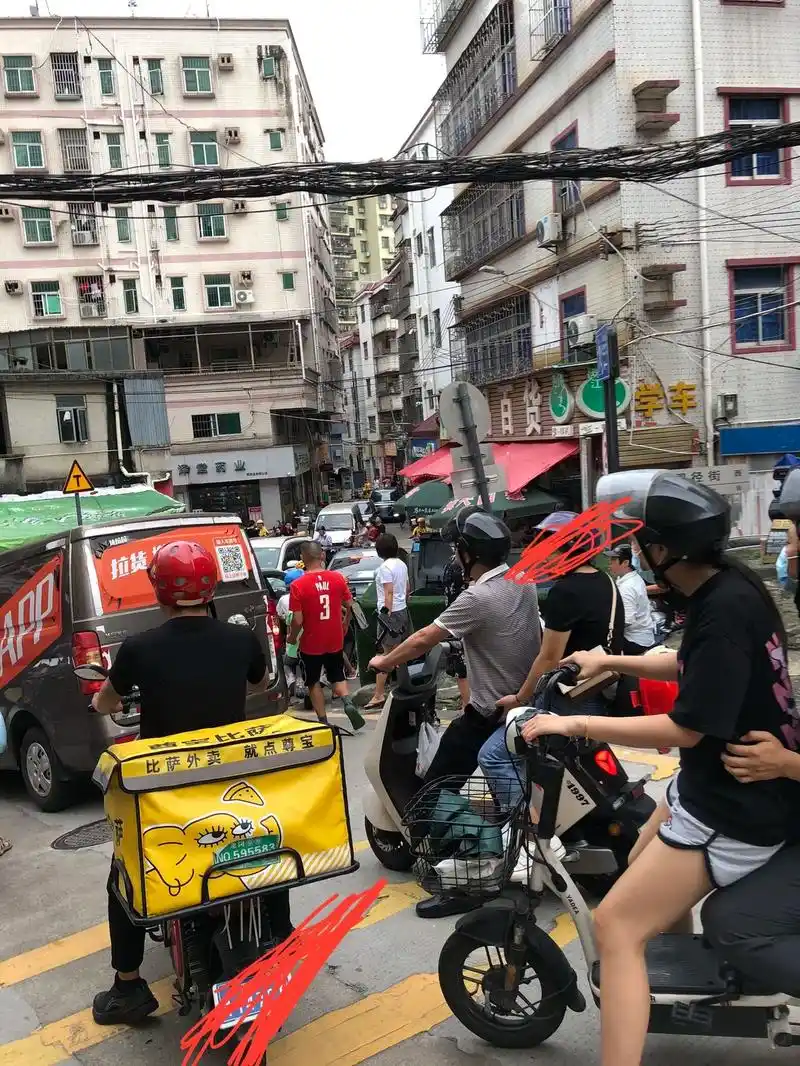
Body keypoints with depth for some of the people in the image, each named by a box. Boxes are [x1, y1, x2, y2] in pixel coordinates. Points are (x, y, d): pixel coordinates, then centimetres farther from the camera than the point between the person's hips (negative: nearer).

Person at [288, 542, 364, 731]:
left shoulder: (298, 585, -19)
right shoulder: (338, 577, -6)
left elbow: (297, 620, -18)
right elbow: (349, 605, 3)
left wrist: (292, 638, 1)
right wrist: (345, 625, 21)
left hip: (311, 643, -3)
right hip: (335, 640, 3)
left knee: (313, 682, 16)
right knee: (337, 676, 20)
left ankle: (323, 722, 18)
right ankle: (348, 703, -5)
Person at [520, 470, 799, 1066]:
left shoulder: (725, 611, -29)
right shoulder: (726, 584, 1)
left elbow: (686, 727, -28)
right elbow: (693, 668, 16)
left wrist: (575, 724, -23)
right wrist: (612, 661, 9)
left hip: (735, 807, -10)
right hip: (718, 783, 10)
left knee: (617, 926, -9)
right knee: (645, 876, 30)